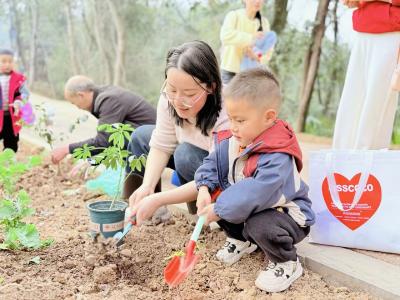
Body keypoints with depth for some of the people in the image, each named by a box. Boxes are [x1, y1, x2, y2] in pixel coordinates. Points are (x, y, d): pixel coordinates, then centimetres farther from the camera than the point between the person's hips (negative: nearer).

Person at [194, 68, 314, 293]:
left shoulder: (278, 156, -34)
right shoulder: (230, 142, -7)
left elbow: (256, 192, -41)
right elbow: (213, 164, 4)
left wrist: (219, 210, -35)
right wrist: (204, 188, -16)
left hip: (284, 211, -8)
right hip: (245, 206, 8)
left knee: (260, 226, -36)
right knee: (218, 201, -5)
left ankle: (287, 263, -3)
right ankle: (241, 239, 19)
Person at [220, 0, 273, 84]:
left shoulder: (264, 22, 5)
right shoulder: (234, 15, -5)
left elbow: (268, 51, -3)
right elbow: (225, 36, -24)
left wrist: (257, 57, -25)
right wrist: (251, 37, -29)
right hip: (231, 71, -3)